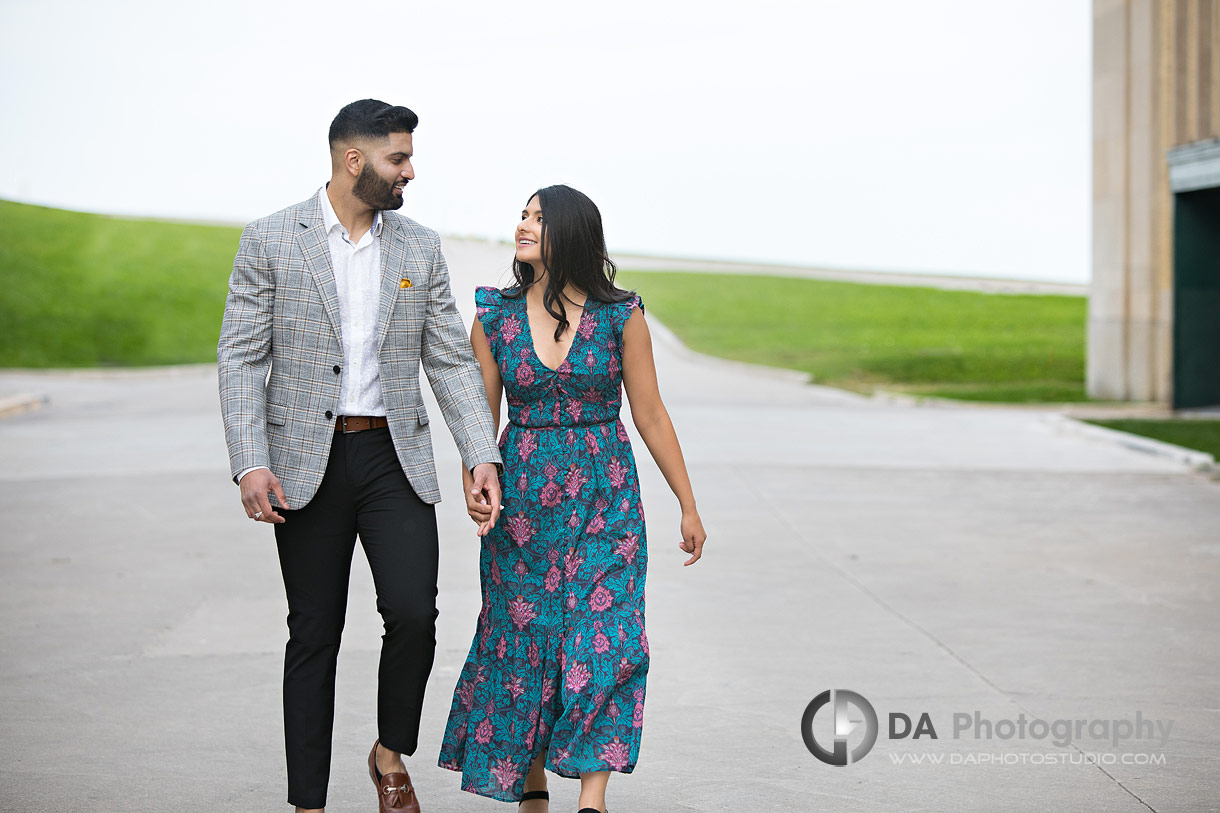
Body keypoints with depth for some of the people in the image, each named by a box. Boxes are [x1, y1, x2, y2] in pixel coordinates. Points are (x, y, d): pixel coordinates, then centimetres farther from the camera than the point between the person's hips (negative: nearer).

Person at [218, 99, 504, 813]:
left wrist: (482, 454, -4)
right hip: (307, 463, -2)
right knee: (313, 635, 4)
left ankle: (392, 754, 14)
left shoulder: (421, 248, 9)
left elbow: (451, 360, 8)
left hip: (396, 459, 2)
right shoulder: (270, 241, -1)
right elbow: (242, 358, -3)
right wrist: (250, 464, -15)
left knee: (414, 612, -12)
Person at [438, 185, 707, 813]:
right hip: (523, 500, 2)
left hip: (604, 499, -2)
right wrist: (473, 484, -16)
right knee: (523, 640, 6)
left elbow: (651, 415, 1)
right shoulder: (495, 318, 0)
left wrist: (688, 507, 3)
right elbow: (481, 419, 3)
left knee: (602, 639, -10)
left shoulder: (620, 316, -4)